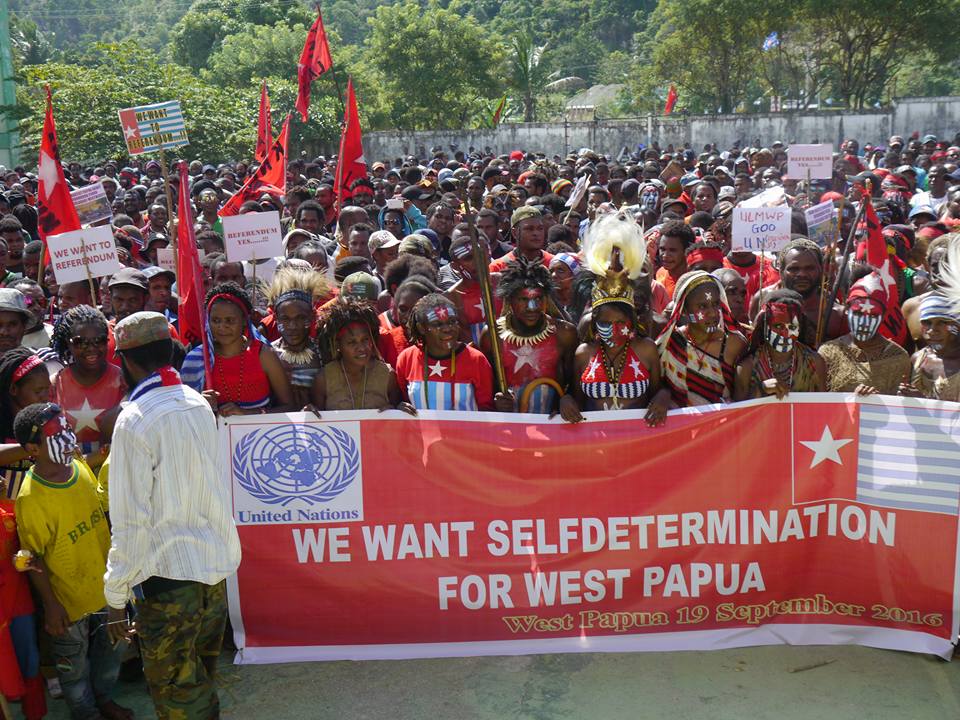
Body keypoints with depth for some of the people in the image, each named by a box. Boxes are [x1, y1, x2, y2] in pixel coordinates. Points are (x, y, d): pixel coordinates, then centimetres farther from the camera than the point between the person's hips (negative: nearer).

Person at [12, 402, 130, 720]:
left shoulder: (81, 468, -9)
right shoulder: (30, 498, -27)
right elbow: (33, 558, -18)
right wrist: (50, 605, -13)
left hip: (105, 586, 6)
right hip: (68, 598, -6)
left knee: (111, 649, 25)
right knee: (74, 664, 18)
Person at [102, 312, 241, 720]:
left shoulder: (135, 420, -16)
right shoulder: (199, 404, 5)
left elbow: (131, 521, -17)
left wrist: (116, 597, -11)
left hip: (168, 575, -7)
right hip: (216, 564, 7)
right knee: (202, 682, 23)